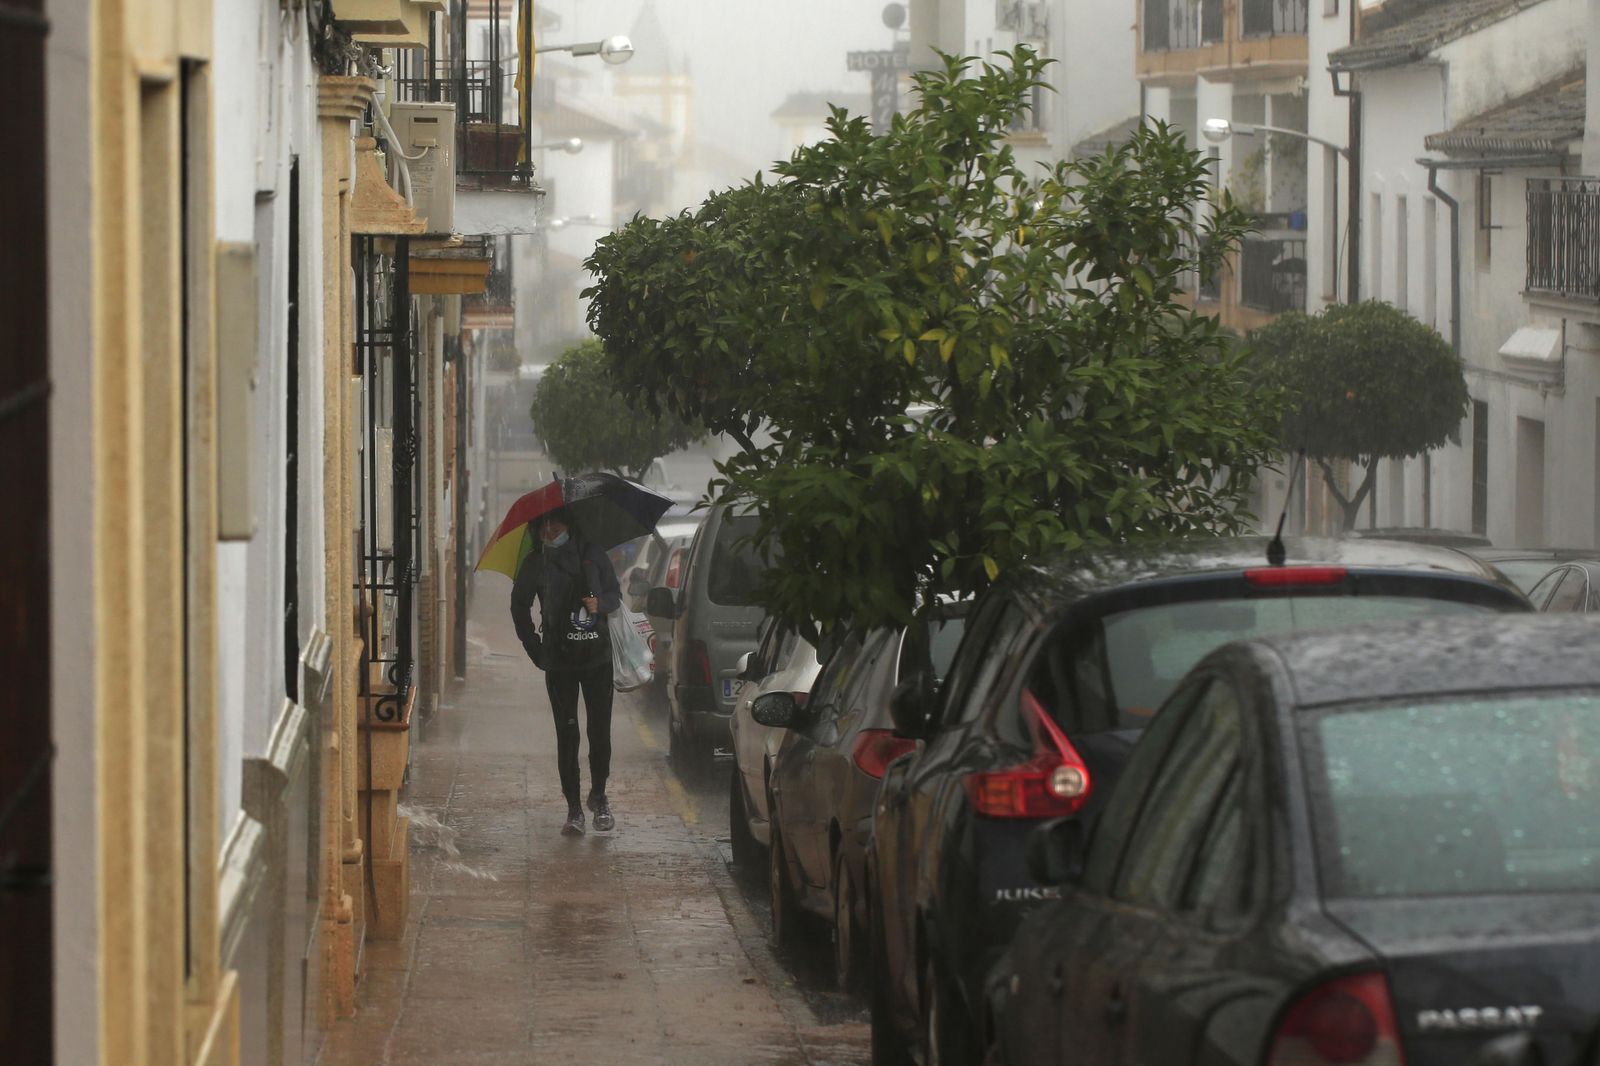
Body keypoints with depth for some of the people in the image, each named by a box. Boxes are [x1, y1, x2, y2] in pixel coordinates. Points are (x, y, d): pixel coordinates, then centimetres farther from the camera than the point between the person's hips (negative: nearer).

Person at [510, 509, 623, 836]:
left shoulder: (592, 556, 2)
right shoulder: (535, 564, 3)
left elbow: (615, 595, 11)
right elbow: (520, 606, 16)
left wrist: (600, 603, -12)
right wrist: (533, 647, 9)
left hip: (597, 658, 0)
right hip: (559, 662, 0)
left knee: (600, 730, -2)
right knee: (567, 734, -2)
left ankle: (598, 796, 18)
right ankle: (574, 807, 3)